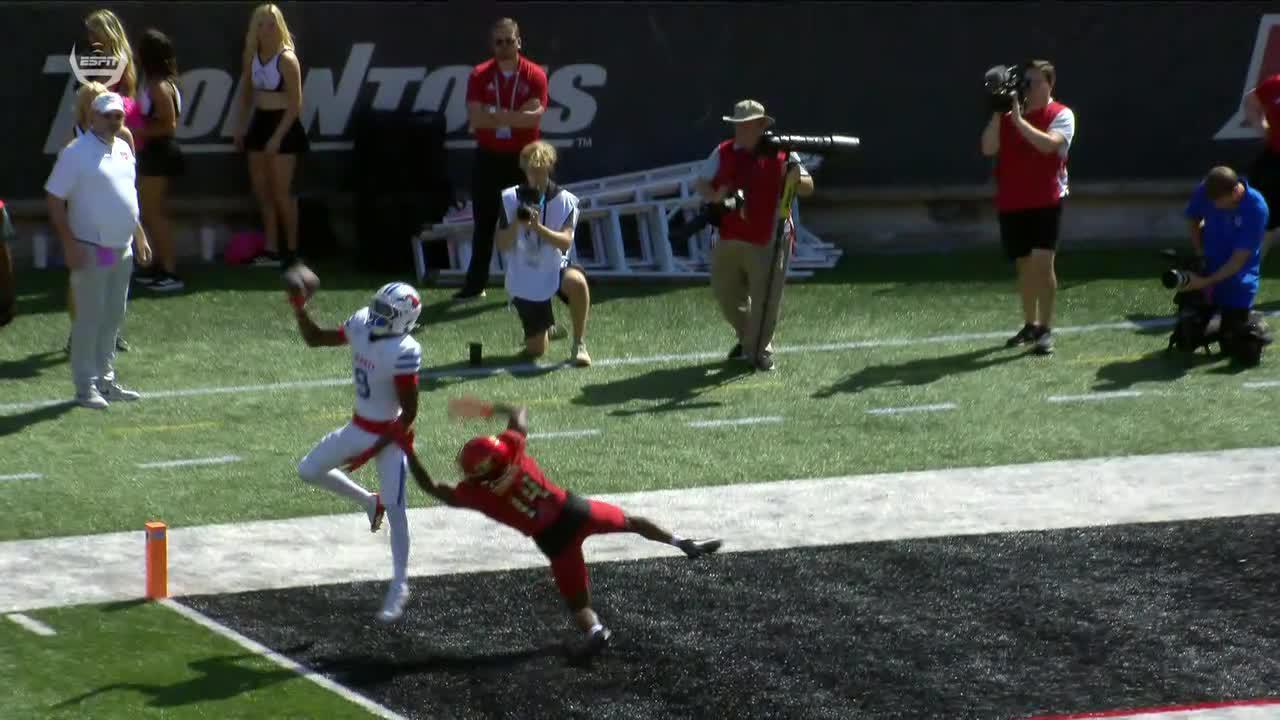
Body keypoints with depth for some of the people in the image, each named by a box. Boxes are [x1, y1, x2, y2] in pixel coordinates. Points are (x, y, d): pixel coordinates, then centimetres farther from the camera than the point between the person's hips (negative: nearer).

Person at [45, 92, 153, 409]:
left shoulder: (124, 149, 12)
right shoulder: (77, 153, -13)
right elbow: (55, 199, -14)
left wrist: (140, 236, 22)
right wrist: (69, 244, -19)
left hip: (122, 249, 8)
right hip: (91, 250, -8)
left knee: (113, 318, 12)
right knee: (90, 318, -5)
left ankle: (106, 380, 20)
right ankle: (86, 386, 0)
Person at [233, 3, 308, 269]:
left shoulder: (287, 59, -16)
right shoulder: (252, 56, 4)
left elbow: (296, 103, -16)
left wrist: (277, 137, -19)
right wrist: (242, 126, 12)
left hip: (283, 126, -7)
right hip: (260, 124, 7)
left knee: (281, 191, -4)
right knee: (262, 190, 9)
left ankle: (292, 251, 7)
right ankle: (271, 250, 17)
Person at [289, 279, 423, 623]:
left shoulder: (404, 353, -28)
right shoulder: (361, 325, -8)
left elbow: (408, 413, -23)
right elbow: (314, 339, 8)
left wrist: (373, 451, -21)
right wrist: (299, 308, -9)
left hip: (390, 434, -8)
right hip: (359, 427, 8)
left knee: (395, 510, -7)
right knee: (309, 470, 15)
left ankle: (399, 587, 6)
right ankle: (369, 502, 32)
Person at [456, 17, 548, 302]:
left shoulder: (535, 75, -5)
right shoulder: (479, 76, -1)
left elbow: (534, 118, -17)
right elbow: (475, 119, -12)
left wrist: (494, 115, -16)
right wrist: (516, 116, -16)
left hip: (522, 158, -2)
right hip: (488, 157, 2)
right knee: (484, 223, 7)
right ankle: (475, 284, 14)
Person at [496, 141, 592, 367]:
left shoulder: (565, 200, -9)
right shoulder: (511, 198, -5)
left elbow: (565, 242, -22)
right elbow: (502, 246, -7)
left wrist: (538, 227, -37)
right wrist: (516, 224, -26)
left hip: (556, 271, -1)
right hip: (525, 281, 1)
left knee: (577, 281, -39)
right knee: (535, 350, -2)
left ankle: (579, 344, -18)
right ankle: (546, 328, 39)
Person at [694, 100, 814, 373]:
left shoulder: (781, 154, -4)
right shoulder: (723, 153, 5)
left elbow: (808, 188, -2)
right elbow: (701, 183, 7)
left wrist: (795, 180, -26)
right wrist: (715, 197, -15)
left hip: (768, 241, -4)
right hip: (728, 239, 4)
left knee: (765, 298, -4)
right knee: (726, 294, 15)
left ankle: (759, 349, 11)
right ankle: (748, 337, 38)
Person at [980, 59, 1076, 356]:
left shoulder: (1061, 115, -5)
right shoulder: (1007, 115, 9)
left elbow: (1049, 143, -22)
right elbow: (988, 149, 0)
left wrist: (1018, 120, -22)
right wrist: (997, 114, -9)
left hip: (1045, 201, -5)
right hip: (1011, 203, 5)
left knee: (1042, 262, -16)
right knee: (1023, 264, 13)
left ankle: (1046, 330, -14)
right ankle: (1030, 325, 25)